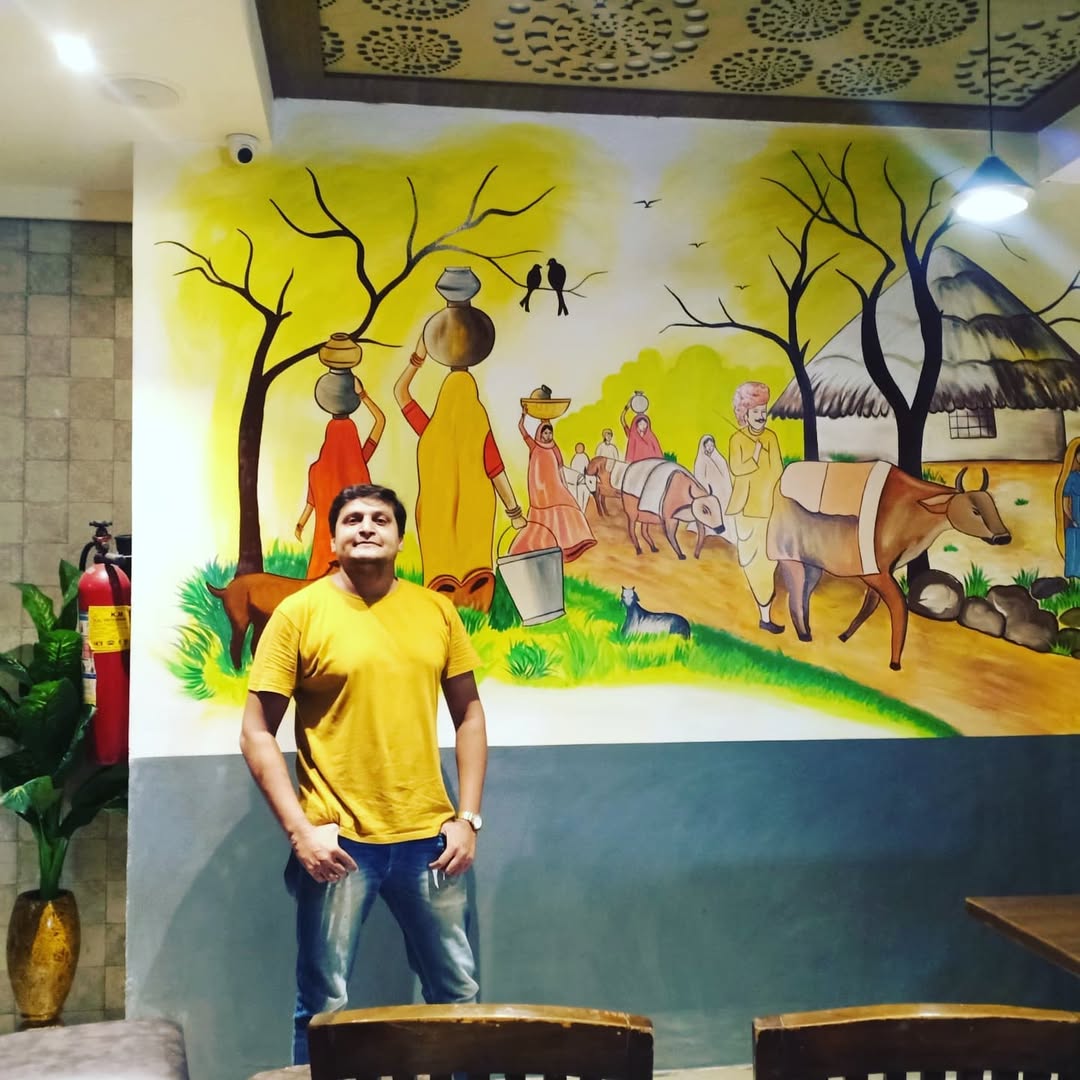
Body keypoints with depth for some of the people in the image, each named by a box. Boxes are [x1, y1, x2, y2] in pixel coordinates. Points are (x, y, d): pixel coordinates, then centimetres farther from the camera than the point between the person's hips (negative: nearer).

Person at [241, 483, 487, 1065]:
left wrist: (467, 818, 2)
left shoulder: (437, 611, 4)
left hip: (426, 837, 3)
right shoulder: (299, 613, -5)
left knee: (458, 993, 14)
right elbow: (257, 734, -5)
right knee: (324, 1006, 8)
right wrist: (300, 830, -12)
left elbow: (469, 716, 9)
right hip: (337, 840, -3)